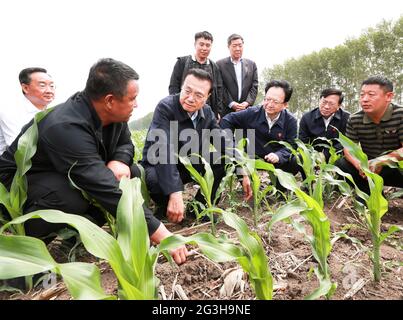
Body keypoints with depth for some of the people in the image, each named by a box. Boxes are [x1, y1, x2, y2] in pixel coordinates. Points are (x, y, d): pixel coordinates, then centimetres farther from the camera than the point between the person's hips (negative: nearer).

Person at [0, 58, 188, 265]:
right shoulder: (66, 128, -37)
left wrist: (119, 161, -23)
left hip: (67, 177, 7)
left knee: (132, 173, -11)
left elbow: (125, 143, 4)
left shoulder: (112, 114, -14)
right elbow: (108, 190, -42)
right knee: (73, 200, -38)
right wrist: (160, 234, -41)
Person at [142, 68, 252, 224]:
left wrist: (243, 173, -14)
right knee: (157, 179, -38)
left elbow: (225, 142, -4)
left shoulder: (206, 112, -7)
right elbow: (163, 151, -37)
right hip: (158, 166, -5)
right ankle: (165, 207, -2)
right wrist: (175, 194, -47)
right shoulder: (165, 107, -25)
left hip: (188, 165, 6)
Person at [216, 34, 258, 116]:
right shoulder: (220, 64, 2)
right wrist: (231, 103, -13)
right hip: (227, 110, -2)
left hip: (247, 109, 3)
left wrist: (247, 102, -8)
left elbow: (254, 86, 8)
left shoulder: (251, 64, 12)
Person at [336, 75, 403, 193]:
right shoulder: (354, 119, -7)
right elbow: (348, 148, -7)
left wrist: (381, 161, -36)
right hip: (368, 167, 4)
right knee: (342, 164, -19)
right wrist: (359, 165, -27)